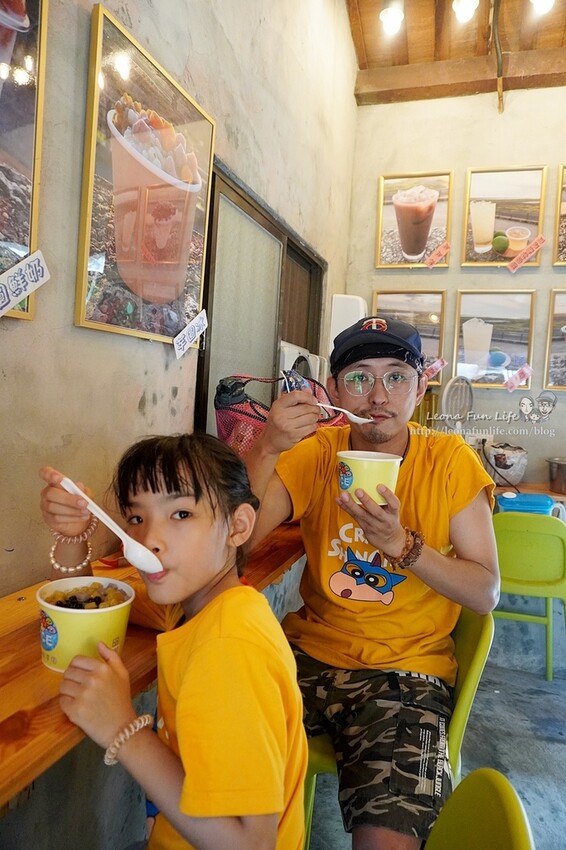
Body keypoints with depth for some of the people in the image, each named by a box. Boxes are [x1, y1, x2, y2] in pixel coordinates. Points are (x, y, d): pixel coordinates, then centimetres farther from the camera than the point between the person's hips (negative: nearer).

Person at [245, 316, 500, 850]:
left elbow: (486, 593, -7)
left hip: (406, 669, -2)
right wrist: (265, 450, -27)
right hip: (310, 650, 3)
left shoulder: (449, 460, -6)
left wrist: (400, 543, -24)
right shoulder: (315, 452, -2)